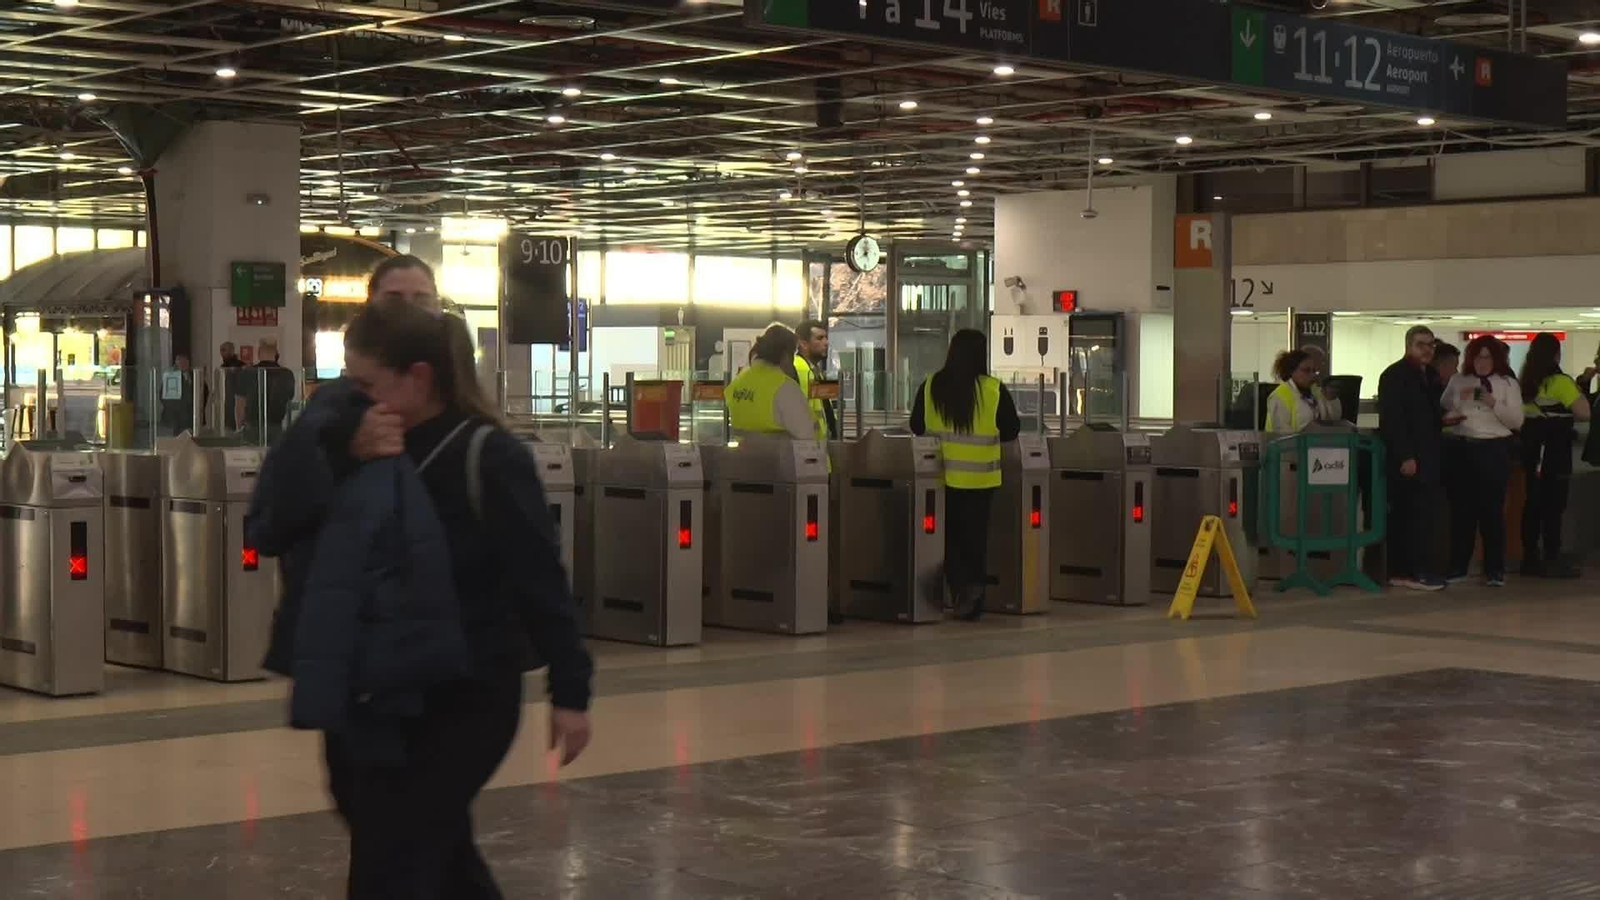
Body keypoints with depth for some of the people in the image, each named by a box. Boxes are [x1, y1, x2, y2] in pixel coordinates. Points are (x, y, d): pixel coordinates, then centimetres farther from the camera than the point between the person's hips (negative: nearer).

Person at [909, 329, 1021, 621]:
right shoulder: (994, 389, -9)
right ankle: (973, 604, 14)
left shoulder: (930, 387, -5)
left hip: (943, 475, 1)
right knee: (975, 536, 10)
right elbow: (1011, 430, 0)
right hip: (980, 477, -1)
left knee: (950, 535, 12)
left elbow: (916, 426, 4)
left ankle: (962, 585, -11)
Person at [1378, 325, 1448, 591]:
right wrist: (1404, 457, -21)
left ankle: (1399, 571, 11)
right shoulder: (1394, 375, -10)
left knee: (1404, 517, 9)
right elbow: (1391, 420, -17)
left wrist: (1443, 418, 9)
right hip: (1408, 459, -9)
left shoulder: (1428, 376, 18)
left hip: (1425, 457, 9)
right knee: (1419, 515, -10)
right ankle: (1416, 572, -6)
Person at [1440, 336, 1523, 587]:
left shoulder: (1508, 383, 3)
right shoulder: (1457, 381, 11)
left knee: (1492, 510, -3)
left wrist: (1494, 403, -15)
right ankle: (1458, 566, 13)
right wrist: (1459, 399, -6)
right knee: (1461, 509, 5)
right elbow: (1441, 410, 11)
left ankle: (1495, 569, 4)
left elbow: (1517, 420, -3)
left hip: (1493, 450, -3)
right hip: (1460, 450, 3)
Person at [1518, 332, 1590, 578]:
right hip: (1555, 451, -7)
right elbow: (1584, 413, -15)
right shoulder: (1560, 381, -14)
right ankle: (1552, 561, -4)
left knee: (1533, 503, 9)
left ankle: (1530, 558, 12)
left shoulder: (1526, 382, 9)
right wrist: (1578, 391, 4)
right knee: (1554, 505, -4)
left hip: (1531, 448, 7)